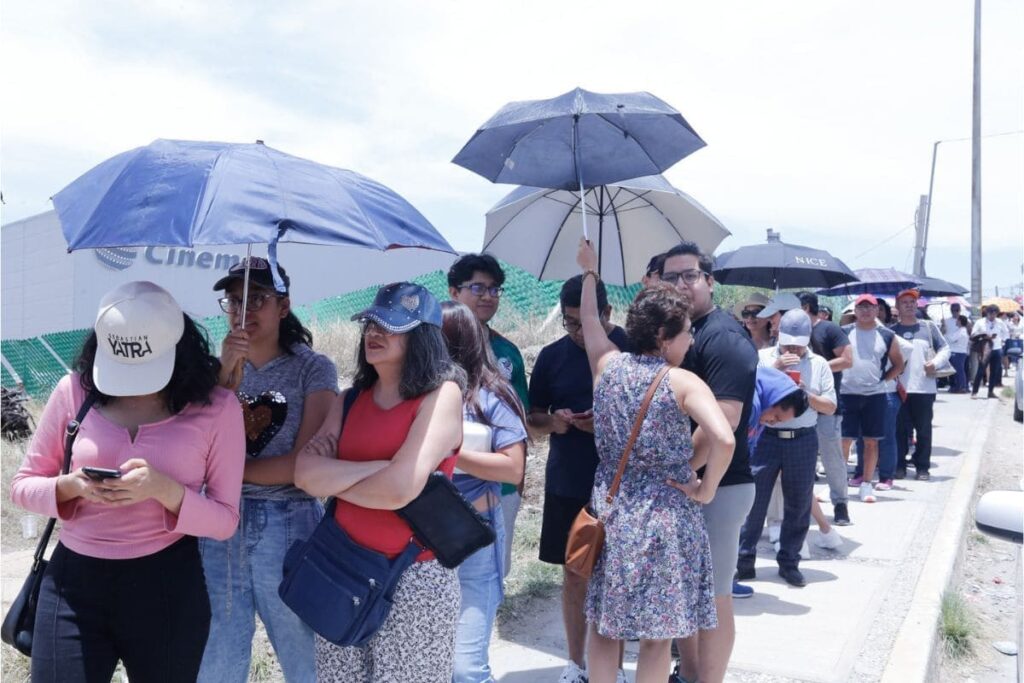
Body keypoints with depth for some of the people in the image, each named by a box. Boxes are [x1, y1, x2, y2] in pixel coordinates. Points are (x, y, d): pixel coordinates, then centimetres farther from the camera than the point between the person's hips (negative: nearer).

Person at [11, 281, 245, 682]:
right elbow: (23, 485, 7)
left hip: (167, 588, -1)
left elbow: (225, 520, -5)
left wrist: (165, 489, -23)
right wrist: (71, 486, -15)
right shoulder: (75, 390, -2)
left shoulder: (216, 407, -7)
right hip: (73, 581, 1)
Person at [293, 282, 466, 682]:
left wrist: (333, 481, -3)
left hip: (413, 579, -5)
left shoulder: (442, 394, -11)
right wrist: (378, 467, -17)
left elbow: (400, 488, -21)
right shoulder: (350, 400, 8)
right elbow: (303, 472, -4)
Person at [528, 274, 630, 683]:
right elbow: (532, 419, 9)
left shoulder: (631, 348, -5)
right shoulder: (552, 356, 3)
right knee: (574, 574, 12)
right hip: (567, 485, 2)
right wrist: (553, 422, -13)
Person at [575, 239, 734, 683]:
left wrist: (589, 272, 38)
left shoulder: (607, 365, 2)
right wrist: (706, 489, -11)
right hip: (665, 517, -4)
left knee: (604, 625, 15)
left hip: (609, 510, 5)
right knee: (657, 633, 7)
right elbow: (723, 439, -27)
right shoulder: (683, 382, -11)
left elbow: (590, 320, 22)